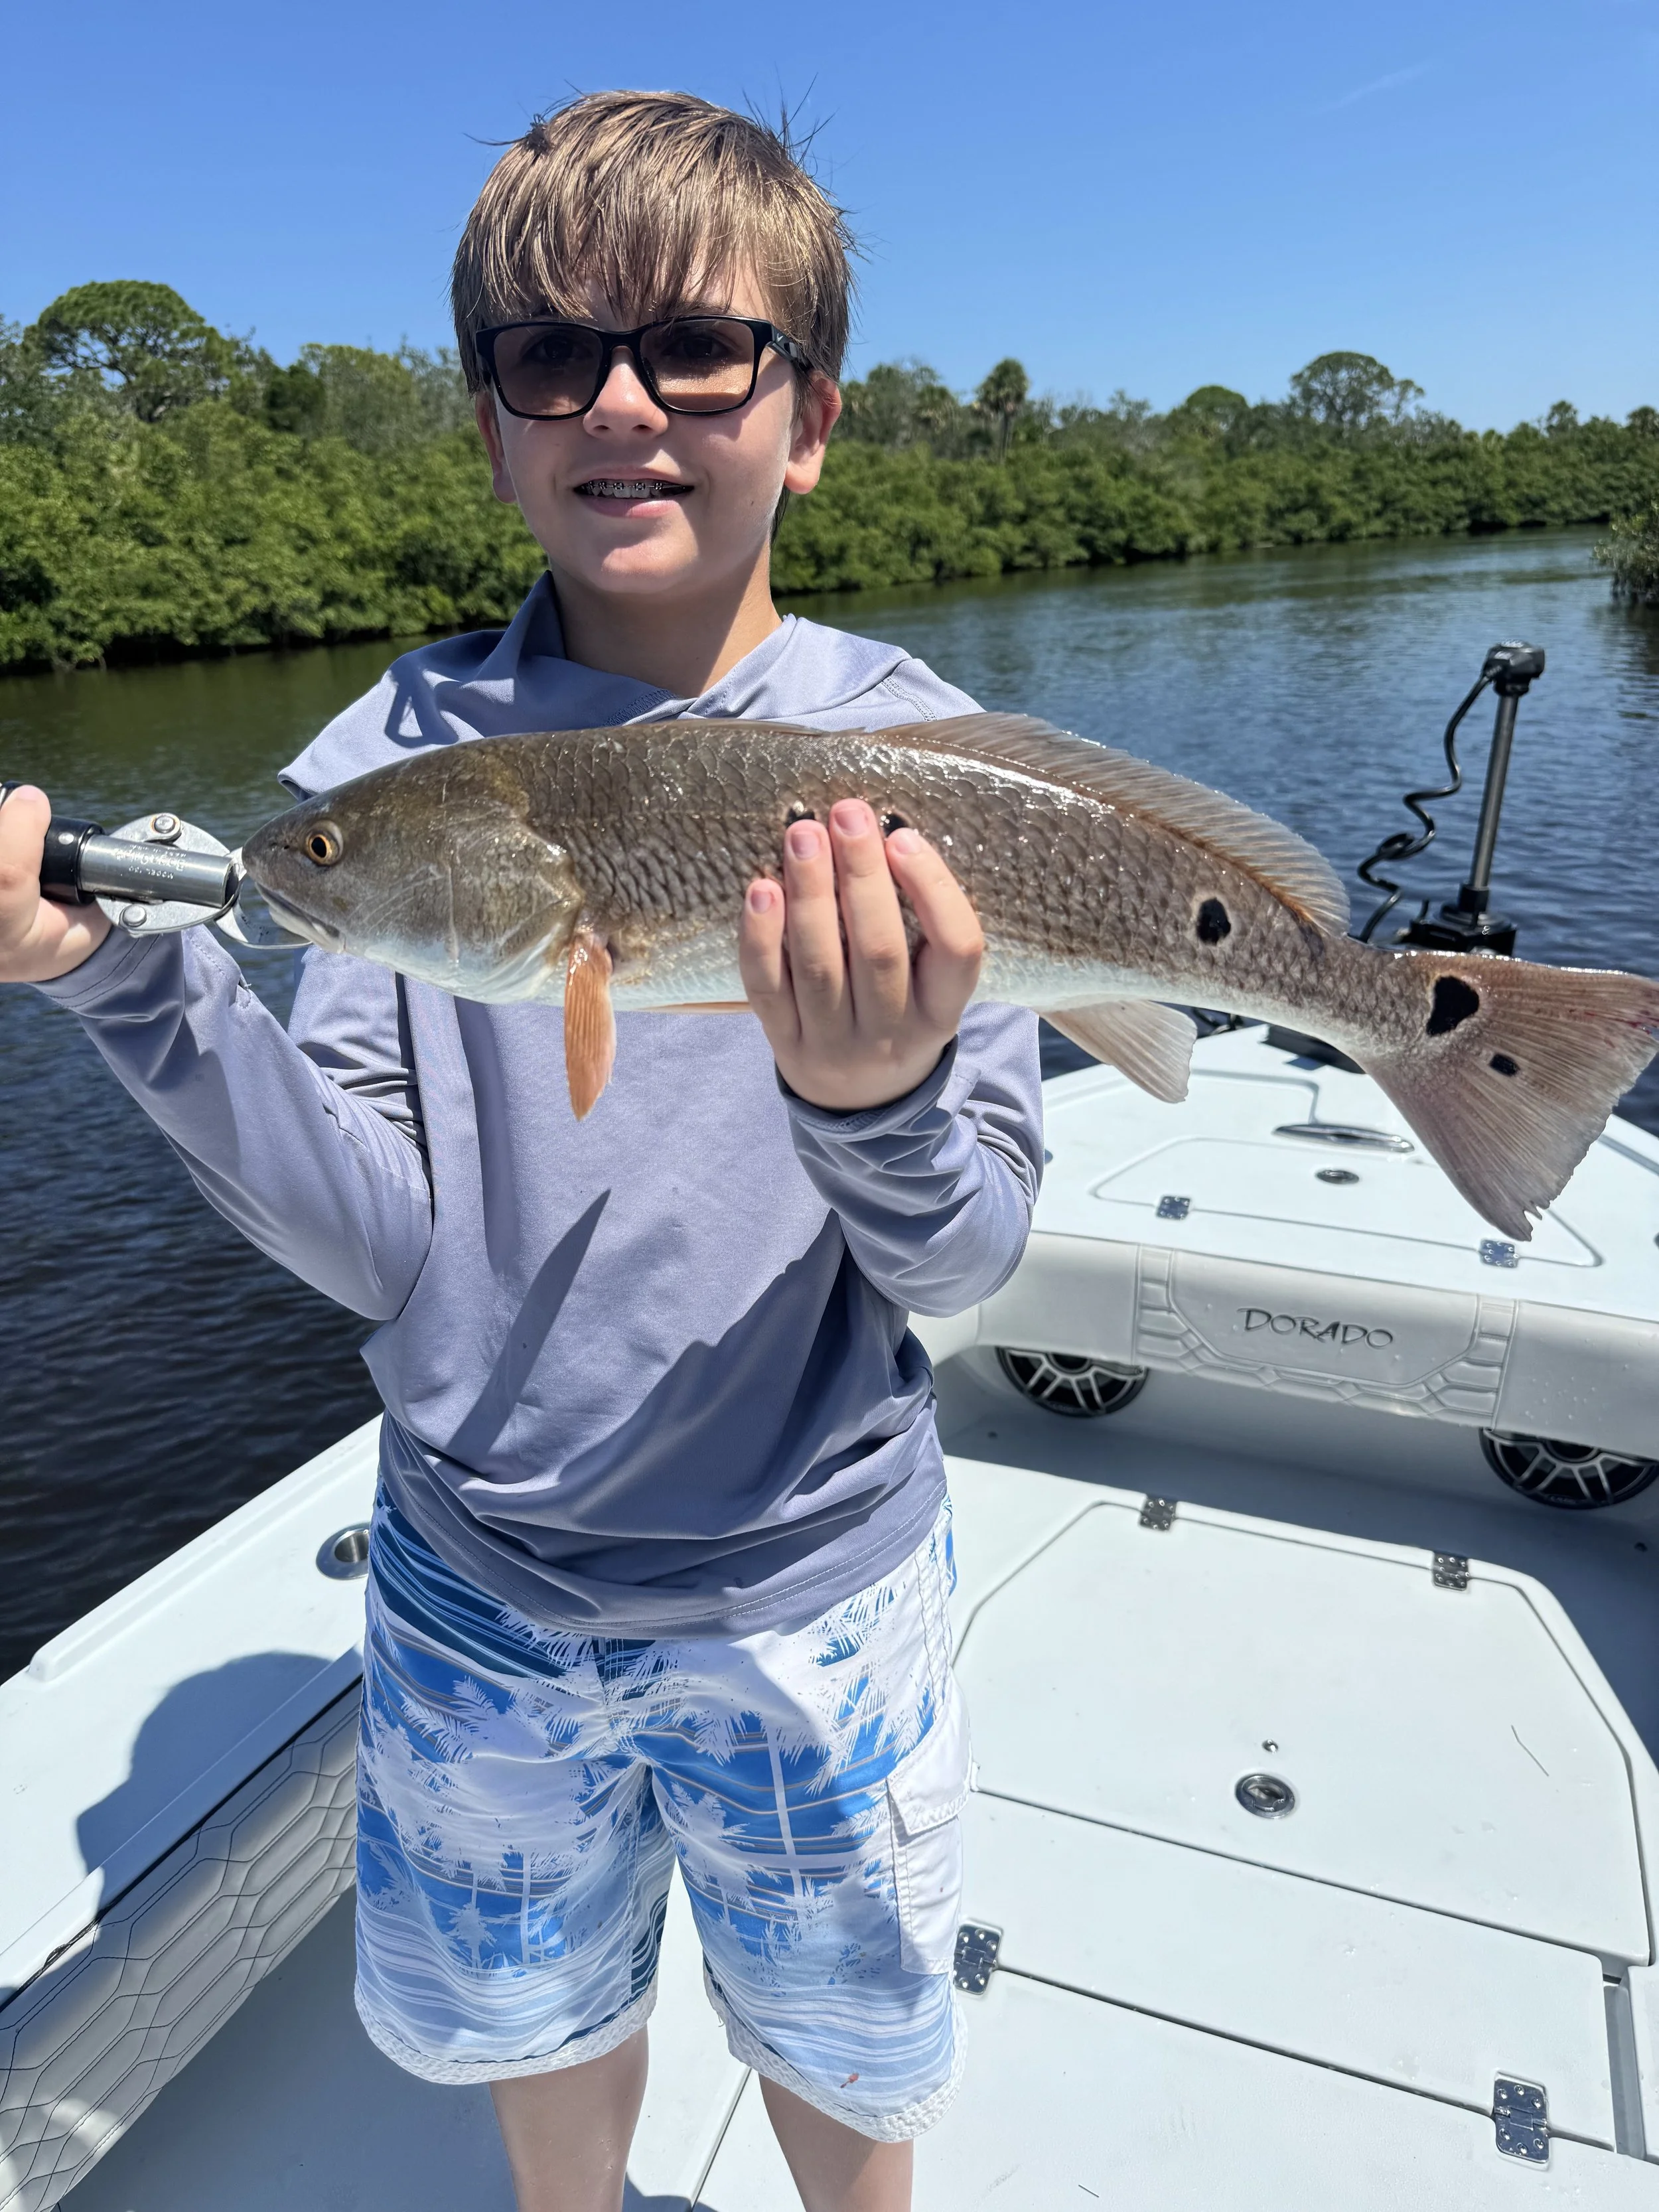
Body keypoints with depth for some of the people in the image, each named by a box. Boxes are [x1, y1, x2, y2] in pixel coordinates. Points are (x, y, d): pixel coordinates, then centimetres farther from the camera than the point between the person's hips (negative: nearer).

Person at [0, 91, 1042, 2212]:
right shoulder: (397, 756, -8)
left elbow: (963, 1262, -15)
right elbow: (377, 1242, -13)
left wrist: (876, 1100, -37)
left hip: (811, 1584, -1)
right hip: (475, 1568, 2)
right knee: (535, 2020, 27)